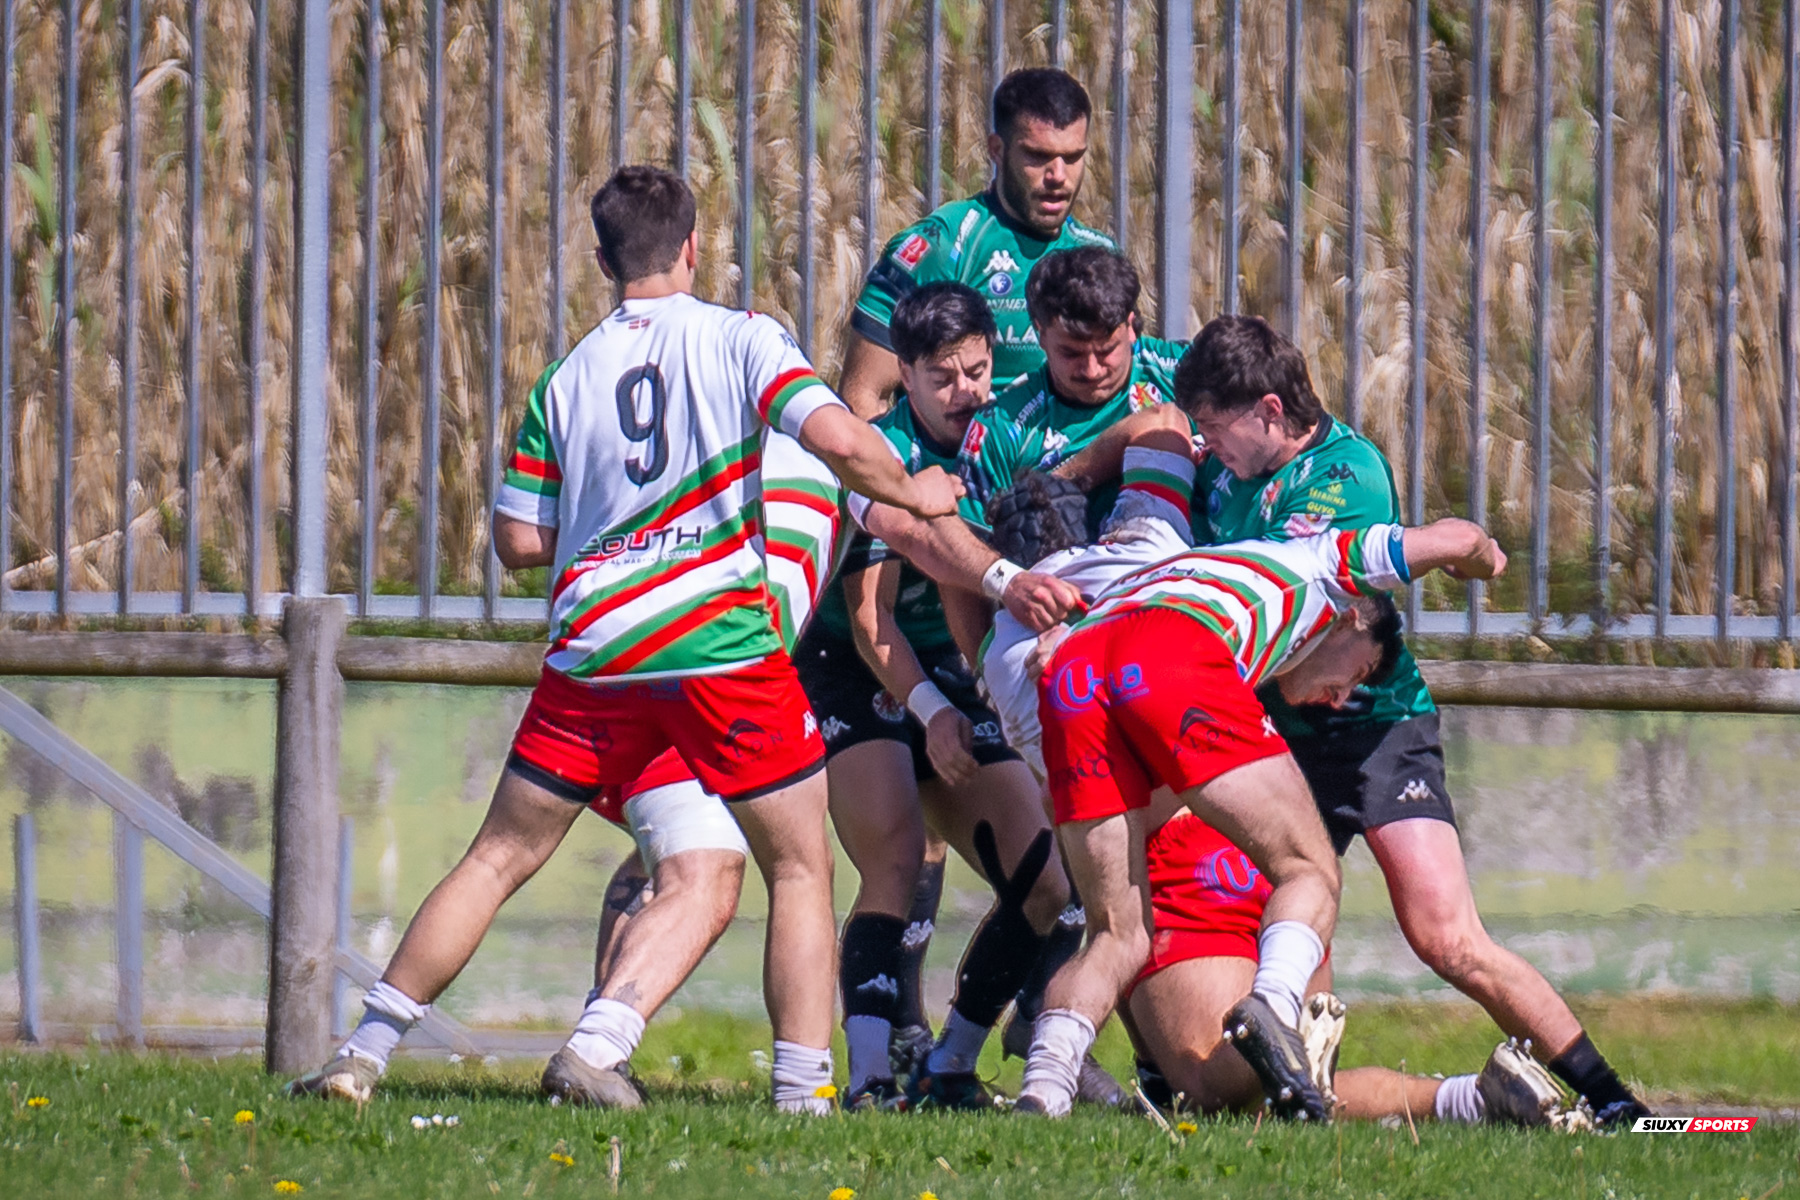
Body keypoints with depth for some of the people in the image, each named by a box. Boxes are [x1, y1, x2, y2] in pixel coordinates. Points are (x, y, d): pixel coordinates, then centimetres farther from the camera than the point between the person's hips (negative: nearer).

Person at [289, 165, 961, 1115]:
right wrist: (910, 492, 5)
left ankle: (365, 1053, 10)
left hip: (594, 647, 3)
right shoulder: (739, 339, 0)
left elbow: (518, 542, 11)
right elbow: (836, 437, -13)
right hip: (724, 642, -3)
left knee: (499, 858, 11)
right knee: (799, 867, 10)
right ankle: (803, 1090, 1)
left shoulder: (568, 378, 10)